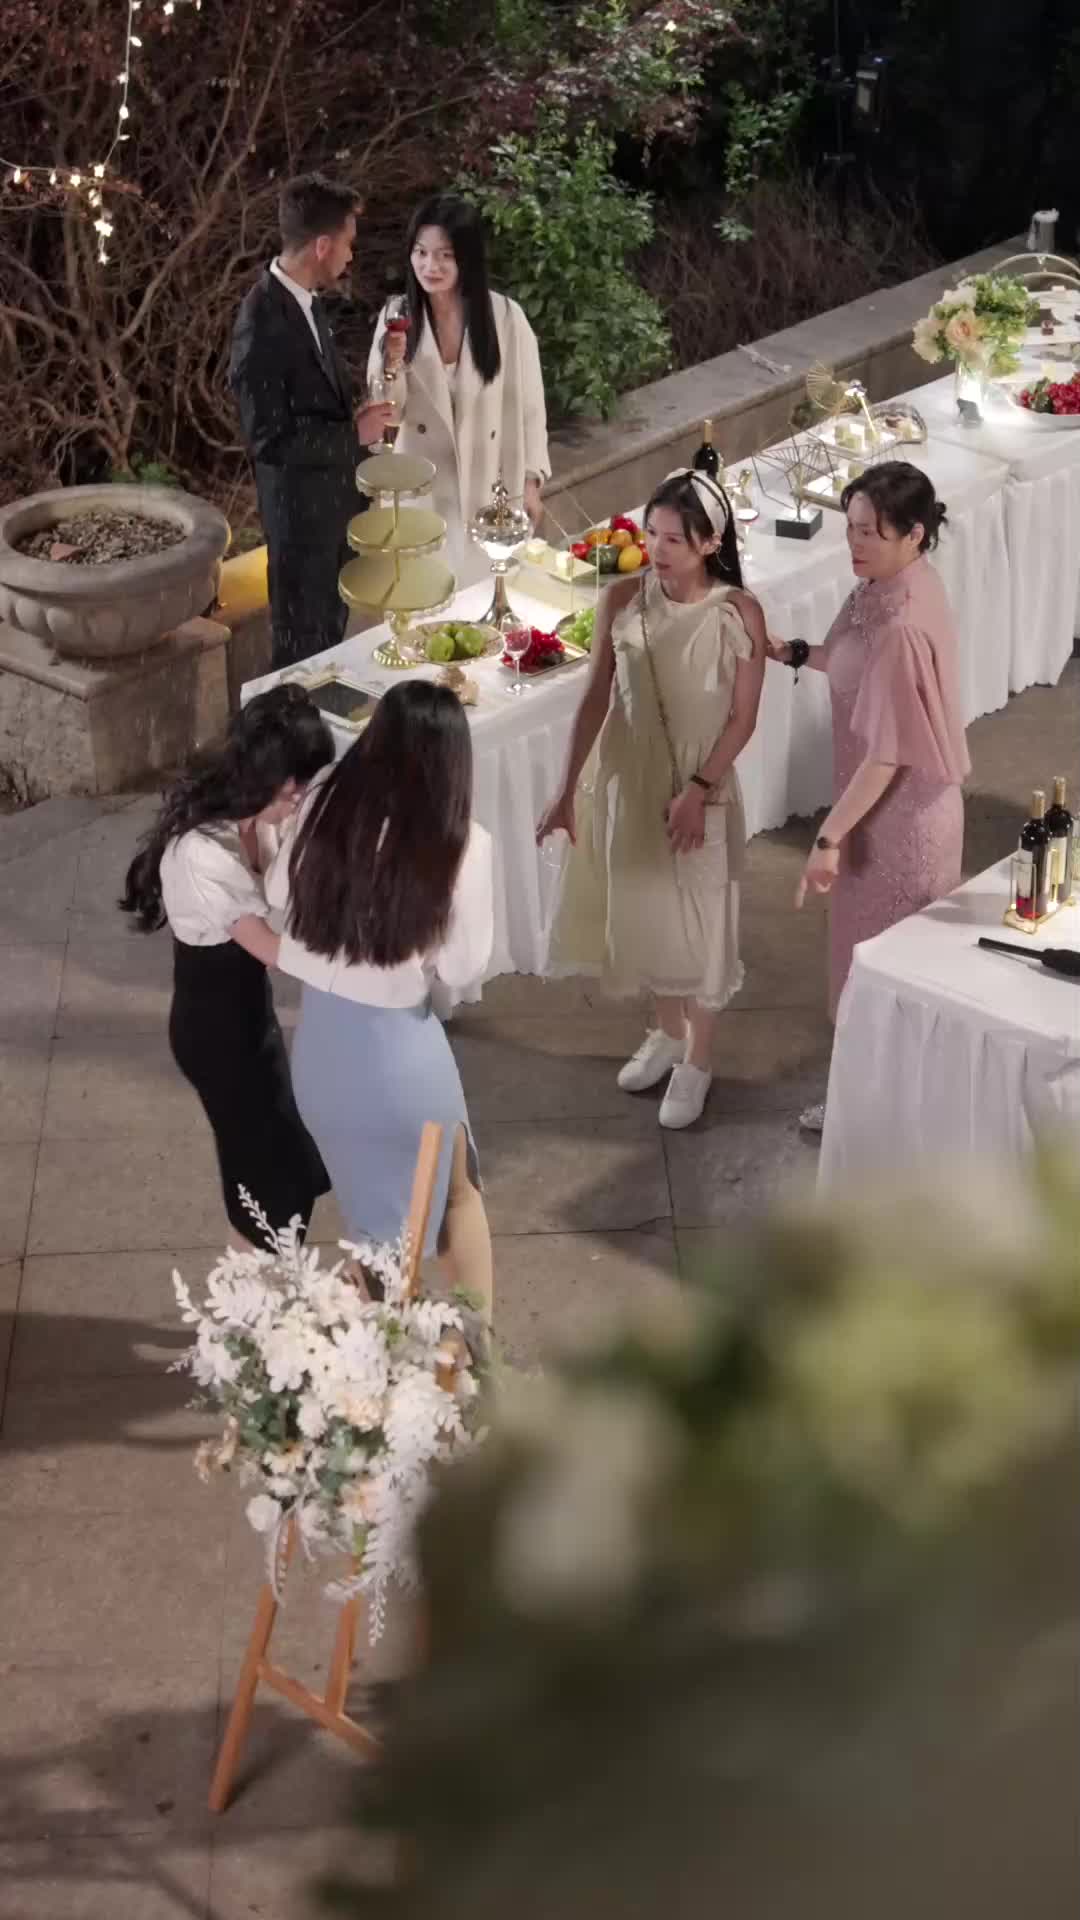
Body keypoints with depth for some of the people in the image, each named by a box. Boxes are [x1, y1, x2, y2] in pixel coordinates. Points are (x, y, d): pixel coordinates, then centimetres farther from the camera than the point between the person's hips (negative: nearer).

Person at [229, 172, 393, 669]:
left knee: (331, 635, 22)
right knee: (303, 648, 8)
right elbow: (269, 439, -26)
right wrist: (354, 434, -18)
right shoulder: (263, 322, -26)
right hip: (301, 512, -9)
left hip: (336, 499, 9)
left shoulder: (306, 301, 2)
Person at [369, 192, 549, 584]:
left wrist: (530, 483, -1)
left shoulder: (506, 317, -13)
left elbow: (528, 406, -4)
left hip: (491, 489, -1)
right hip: (421, 490, 1)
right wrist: (391, 363, -25)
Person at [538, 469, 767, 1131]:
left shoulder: (738, 613, -17)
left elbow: (743, 717, -11)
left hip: (701, 787, -3)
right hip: (629, 779, 4)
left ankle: (698, 1061, 29)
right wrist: (566, 790, -4)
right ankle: (667, 1032, 43)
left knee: (697, 922, 9)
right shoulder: (623, 600, -9)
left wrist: (698, 790, -18)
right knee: (642, 911, 19)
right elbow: (597, 698, -3)